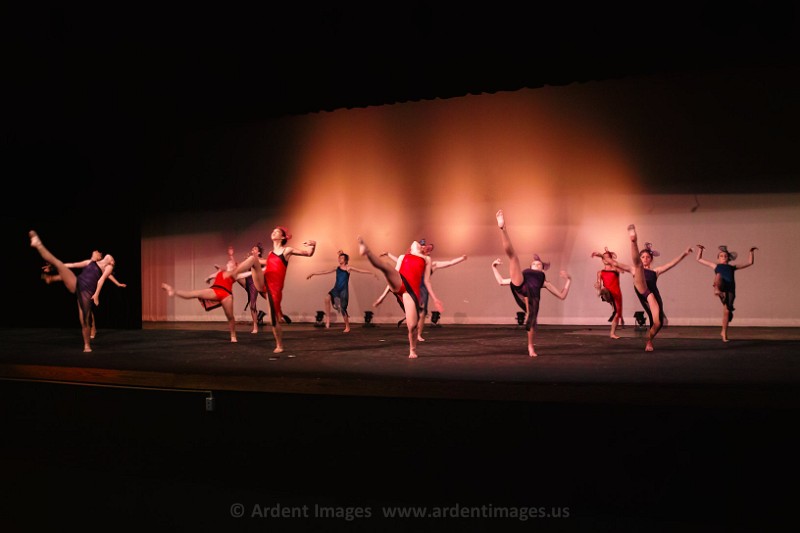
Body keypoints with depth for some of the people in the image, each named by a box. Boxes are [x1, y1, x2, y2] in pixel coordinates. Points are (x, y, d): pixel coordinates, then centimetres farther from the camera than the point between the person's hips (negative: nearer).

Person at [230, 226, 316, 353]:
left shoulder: (287, 250, 5)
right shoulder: (270, 254, 20)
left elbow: (308, 254, 4)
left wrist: (313, 245, -15)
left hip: (275, 287, -4)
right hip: (263, 284, 4)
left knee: (274, 318, -3)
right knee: (254, 257, -18)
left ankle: (279, 346, 16)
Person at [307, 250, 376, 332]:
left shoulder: (348, 268, 0)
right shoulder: (337, 268, 9)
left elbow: (360, 270, -2)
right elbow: (325, 271, 13)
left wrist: (372, 273, -8)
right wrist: (313, 273, 14)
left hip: (344, 290, -3)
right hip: (336, 289, 3)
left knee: (343, 308, -3)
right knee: (327, 298, -28)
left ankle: (347, 327, 15)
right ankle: (328, 318, -17)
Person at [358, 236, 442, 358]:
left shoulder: (426, 259, 30)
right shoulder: (402, 257, 30)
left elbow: (426, 281, 27)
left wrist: (435, 298, 19)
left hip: (412, 289, 0)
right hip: (399, 284, 0)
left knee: (412, 325, -10)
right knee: (386, 266, -33)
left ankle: (412, 351, 14)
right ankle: (367, 252, -61)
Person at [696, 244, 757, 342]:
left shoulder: (732, 267, 30)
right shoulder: (716, 266, 28)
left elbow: (750, 262, 35)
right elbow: (699, 259, 33)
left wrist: (752, 252, 29)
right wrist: (700, 249, 27)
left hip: (730, 288, 2)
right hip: (721, 285, -2)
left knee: (727, 311, 0)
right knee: (719, 275, -34)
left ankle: (724, 332, 15)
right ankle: (717, 290, -59)